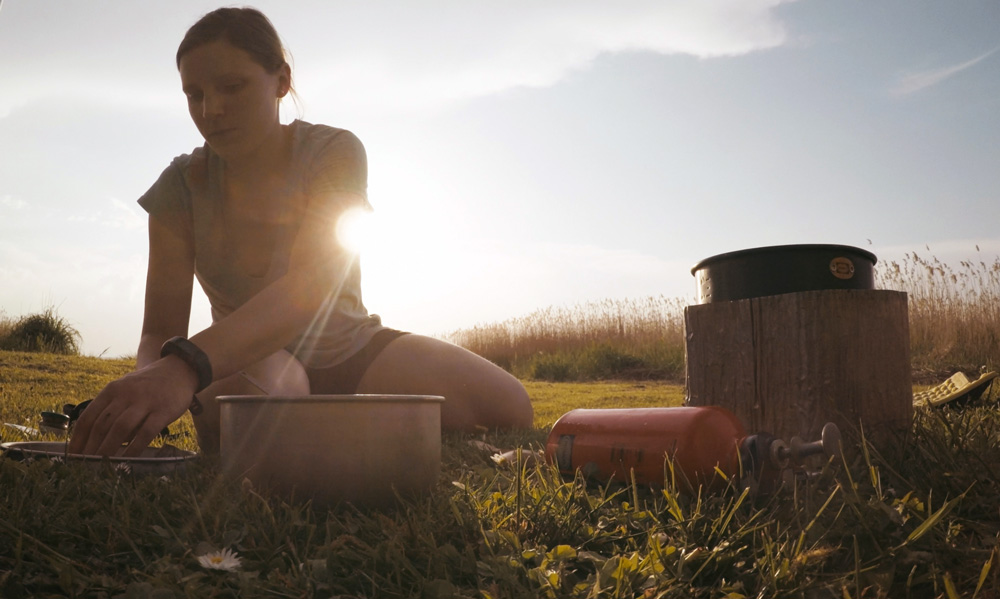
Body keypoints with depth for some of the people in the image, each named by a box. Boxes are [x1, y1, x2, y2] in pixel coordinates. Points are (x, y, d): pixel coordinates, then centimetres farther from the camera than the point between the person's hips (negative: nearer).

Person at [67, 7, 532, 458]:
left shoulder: (333, 152, -15)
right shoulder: (181, 187, -8)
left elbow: (312, 281, -35)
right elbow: (159, 330, -11)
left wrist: (187, 364, -51)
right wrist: (150, 382, -38)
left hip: (347, 346, 1)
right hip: (245, 358, 0)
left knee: (507, 406, -22)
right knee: (246, 390, -40)